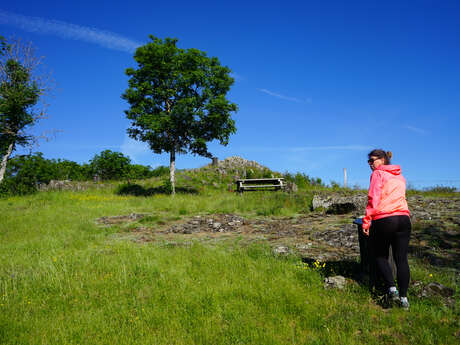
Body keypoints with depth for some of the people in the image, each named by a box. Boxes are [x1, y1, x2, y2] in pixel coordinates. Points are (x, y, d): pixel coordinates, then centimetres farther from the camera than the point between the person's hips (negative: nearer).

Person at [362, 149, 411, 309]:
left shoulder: (377, 174, 1)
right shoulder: (400, 177, 20)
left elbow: (373, 199, -8)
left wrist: (366, 221, -7)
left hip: (383, 220, -5)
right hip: (403, 218, 5)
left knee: (380, 256, 12)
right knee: (402, 259, 7)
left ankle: (392, 288, 0)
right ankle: (403, 297, 7)